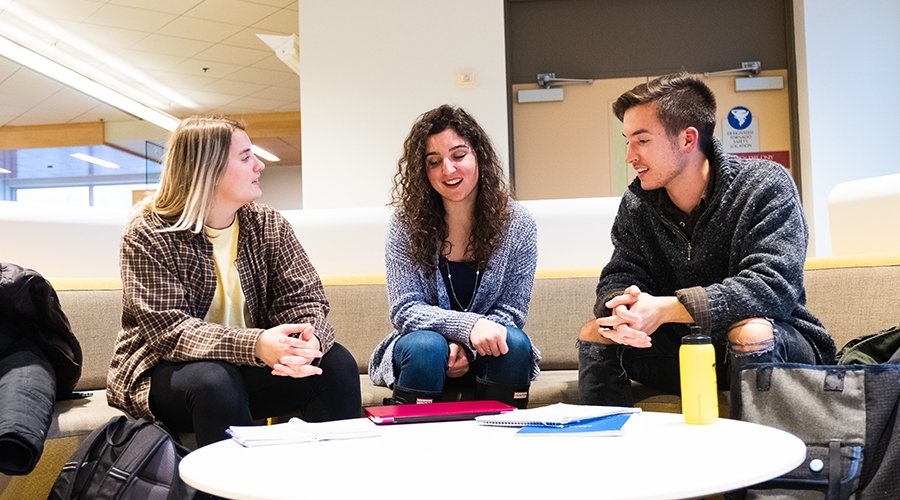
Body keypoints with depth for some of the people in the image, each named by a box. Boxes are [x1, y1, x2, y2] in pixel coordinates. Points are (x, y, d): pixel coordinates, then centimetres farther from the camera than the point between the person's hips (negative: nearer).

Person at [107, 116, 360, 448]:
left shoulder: (268, 224, 3)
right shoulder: (147, 235, -10)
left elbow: (303, 299, -4)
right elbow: (169, 330, -21)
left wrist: (309, 341, -29)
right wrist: (254, 345, -37)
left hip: (249, 368, 4)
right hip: (166, 372, -4)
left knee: (336, 362, -18)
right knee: (214, 381, -35)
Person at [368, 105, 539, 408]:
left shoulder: (518, 224, -8)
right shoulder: (407, 223, -10)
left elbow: (512, 311, -5)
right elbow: (405, 310, -13)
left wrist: (466, 347, -24)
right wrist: (469, 326, -30)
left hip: (485, 355, 1)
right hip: (420, 349, -1)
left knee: (514, 344, -29)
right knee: (427, 347, -33)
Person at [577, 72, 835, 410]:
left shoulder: (765, 186, -15)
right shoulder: (636, 204, 0)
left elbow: (774, 286, -26)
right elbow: (618, 278, -3)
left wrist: (665, 308, -34)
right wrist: (622, 308, -31)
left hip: (775, 344, -4)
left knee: (751, 332, -36)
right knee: (595, 333, -12)